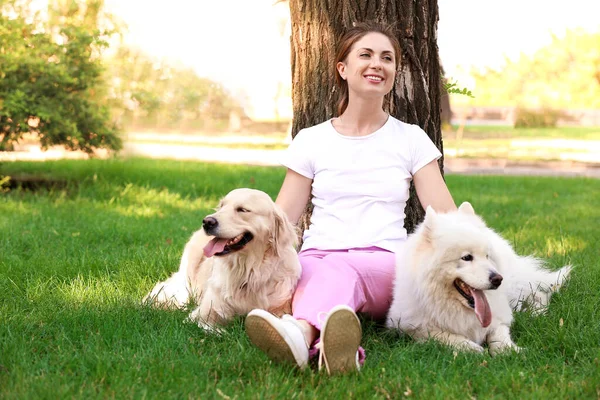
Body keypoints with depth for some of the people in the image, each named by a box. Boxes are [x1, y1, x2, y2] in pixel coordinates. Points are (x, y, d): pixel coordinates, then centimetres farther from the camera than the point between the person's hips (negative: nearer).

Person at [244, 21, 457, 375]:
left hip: (384, 263, -1)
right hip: (317, 256, 1)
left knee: (339, 268, -38)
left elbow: (446, 216, 5)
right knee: (318, 272, -38)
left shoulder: (411, 139, 13)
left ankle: (302, 332, -72)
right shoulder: (311, 140, 14)